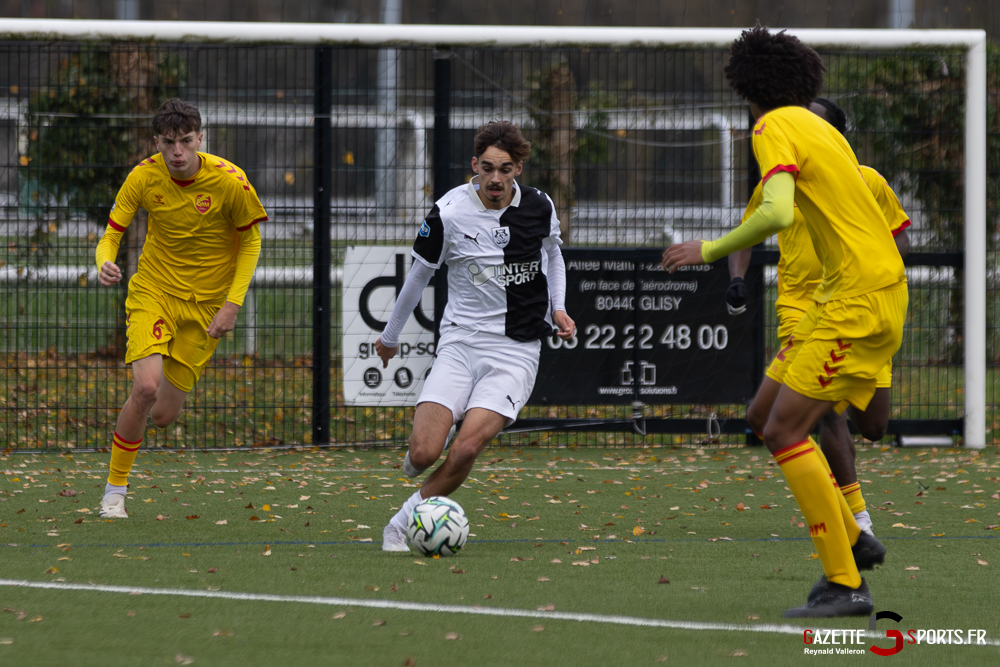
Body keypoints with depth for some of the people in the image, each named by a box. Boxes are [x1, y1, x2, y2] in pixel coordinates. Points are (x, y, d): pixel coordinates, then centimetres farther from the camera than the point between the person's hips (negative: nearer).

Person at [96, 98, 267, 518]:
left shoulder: (229, 181, -16)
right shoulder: (145, 176, -11)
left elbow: (250, 241, -3)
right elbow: (112, 233, -3)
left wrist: (232, 304, -11)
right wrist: (105, 265, -27)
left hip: (206, 303, 0)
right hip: (153, 291, 0)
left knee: (163, 414, -3)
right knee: (146, 388, -23)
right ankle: (114, 490, -5)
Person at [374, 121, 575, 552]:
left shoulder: (539, 207, -1)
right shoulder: (449, 213, -8)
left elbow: (552, 254, 23)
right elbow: (419, 274, 8)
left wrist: (557, 307, 7)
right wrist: (390, 335, 19)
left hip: (516, 351, 1)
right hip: (460, 343, -1)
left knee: (466, 449, -21)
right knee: (423, 454, -15)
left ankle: (404, 522, -1)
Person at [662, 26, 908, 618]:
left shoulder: (776, 129, -7)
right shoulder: (822, 129, 20)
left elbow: (778, 213, -23)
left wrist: (711, 251, -14)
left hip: (859, 298, -9)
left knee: (786, 430, -12)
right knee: (774, 423, 14)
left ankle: (846, 585, -14)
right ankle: (851, 540, 20)